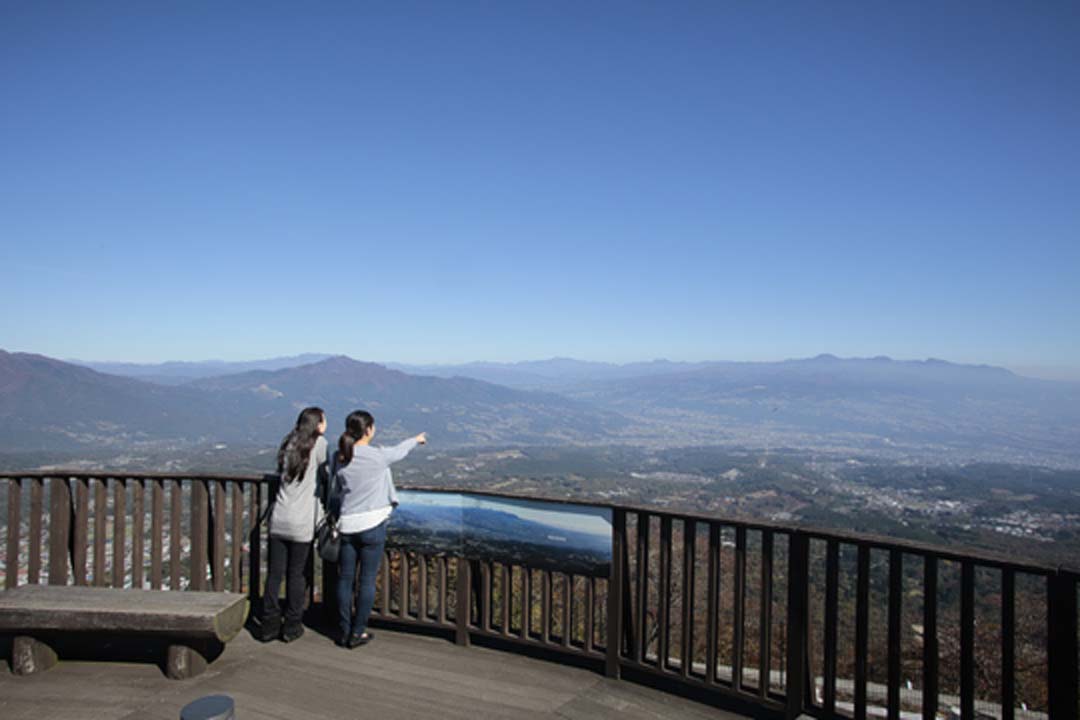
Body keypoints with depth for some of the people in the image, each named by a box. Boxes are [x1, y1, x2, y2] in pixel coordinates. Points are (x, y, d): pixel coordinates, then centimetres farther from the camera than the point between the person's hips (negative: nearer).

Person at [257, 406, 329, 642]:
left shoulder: (288, 443, 9)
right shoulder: (318, 443, -7)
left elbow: (280, 475, 17)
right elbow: (327, 476, -1)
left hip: (278, 519, 5)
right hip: (301, 524, -5)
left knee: (275, 573, 11)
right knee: (296, 574, 7)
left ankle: (269, 625, 18)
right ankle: (292, 626, 17)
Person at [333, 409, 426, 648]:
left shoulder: (339, 458, -1)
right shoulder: (378, 456, -12)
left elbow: (336, 492, 10)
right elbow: (399, 451, 8)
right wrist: (417, 439, 27)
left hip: (347, 524, 4)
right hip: (372, 524, -4)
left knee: (345, 579, 13)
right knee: (367, 580, 7)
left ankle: (344, 632, 23)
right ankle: (357, 633, 15)